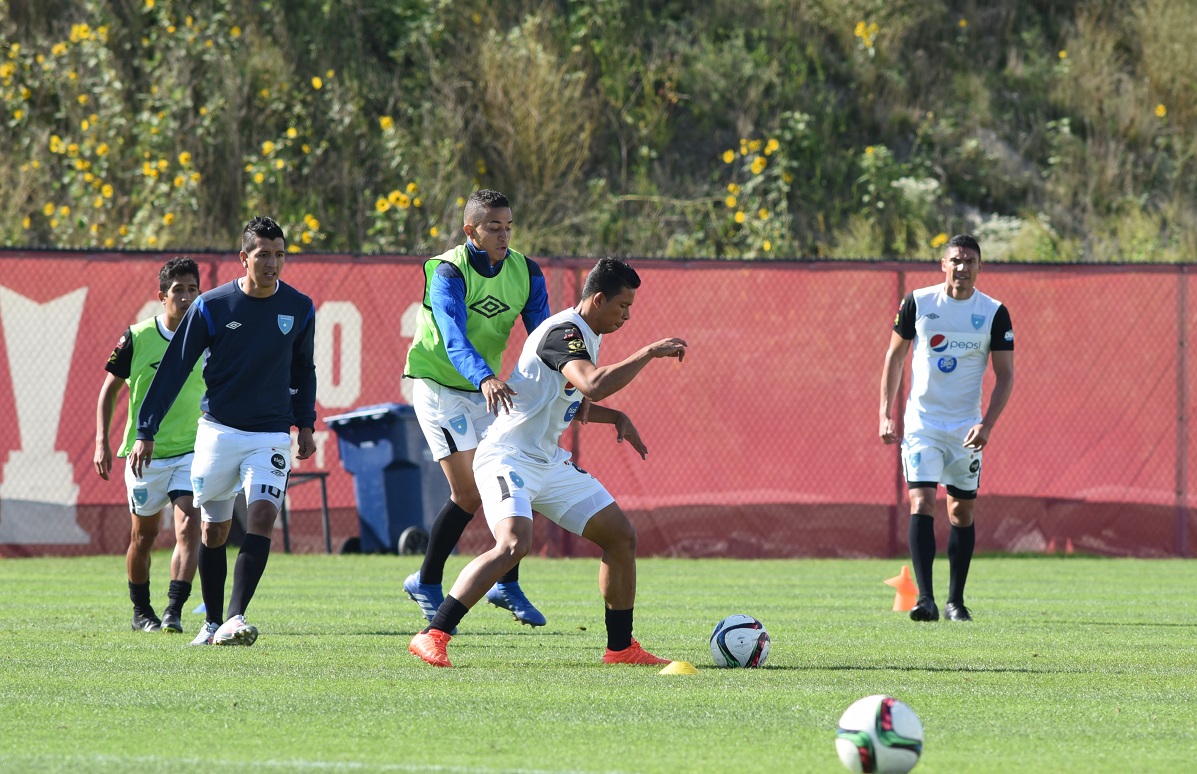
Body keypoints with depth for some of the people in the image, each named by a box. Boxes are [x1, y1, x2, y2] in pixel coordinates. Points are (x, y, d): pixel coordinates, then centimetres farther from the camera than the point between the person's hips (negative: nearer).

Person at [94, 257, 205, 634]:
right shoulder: (137, 338, -6)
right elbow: (110, 389, 2)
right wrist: (102, 442, -5)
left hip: (191, 452, 1)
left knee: (189, 528, -17)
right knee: (143, 535, 10)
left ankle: (174, 611, -20)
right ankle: (141, 612, 28)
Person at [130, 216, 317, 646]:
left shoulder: (299, 309, 1)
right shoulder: (212, 307, -7)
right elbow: (174, 369, -3)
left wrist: (305, 423, 10)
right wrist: (146, 432, -5)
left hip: (272, 435, 1)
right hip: (219, 431, -1)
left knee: (262, 519, -18)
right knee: (214, 531, 7)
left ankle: (235, 618, -25)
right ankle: (213, 623, 21)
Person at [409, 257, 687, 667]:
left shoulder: (586, 335, 13)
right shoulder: (564, 332, -19)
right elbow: (593, 385, -37)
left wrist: (615, 418, 14)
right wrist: (649, 353, -28)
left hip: (549, 463, 10)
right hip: (508, 459, -10)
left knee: (621, 536, 8)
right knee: (514, 542, -31)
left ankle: (621, 648, 17)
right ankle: (433, 636, -27)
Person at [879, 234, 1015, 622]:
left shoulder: (994, 313, -3)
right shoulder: (917, 302, -2)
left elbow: (1005, 375, -1)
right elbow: (895, 355, 8)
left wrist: (986, 425, -14)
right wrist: (886, 414, 2)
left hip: (966, 427, 1)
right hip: (920, 423, -1)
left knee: (962, 512, 7)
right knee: (921, 504, -14)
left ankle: (955, 601, 20)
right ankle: (925, 599, -19)